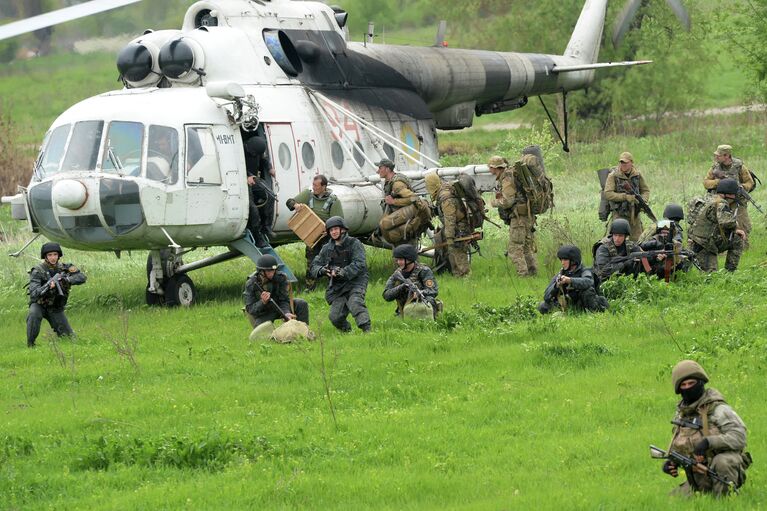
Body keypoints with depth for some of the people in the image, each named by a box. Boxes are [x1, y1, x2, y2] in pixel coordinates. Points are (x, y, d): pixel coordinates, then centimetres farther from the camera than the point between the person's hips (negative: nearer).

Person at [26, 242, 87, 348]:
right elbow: (33, 294, -28)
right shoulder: (38, 271, -17)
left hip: (56, 308, 3)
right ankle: (30, 345, -23)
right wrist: (47, 287, -46)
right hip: (40, 305, -3)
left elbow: (82, 277, -13)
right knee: (34, 314, -38)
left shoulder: (63, 268, -5)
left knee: (70, 337, -5)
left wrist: (66, 279, -28)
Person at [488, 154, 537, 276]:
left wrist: (494, 202, -4)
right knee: (527, 248, 16)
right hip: (527, 216, 10)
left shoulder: (507, 179, -15)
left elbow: (507, 201, -21)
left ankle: (523, 274, -11)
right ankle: (532, 272, 19)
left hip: (519, 217, -10)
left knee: (515, 249, -8)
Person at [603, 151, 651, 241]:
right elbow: (608, 194, -17)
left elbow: (645, 190, 12)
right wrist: (626, 197, -24)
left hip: (634, 213, 4)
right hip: (619, 213, -4)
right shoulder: (613, 175, -10)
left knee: (637, 240, 8)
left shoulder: (637, 175, 3)